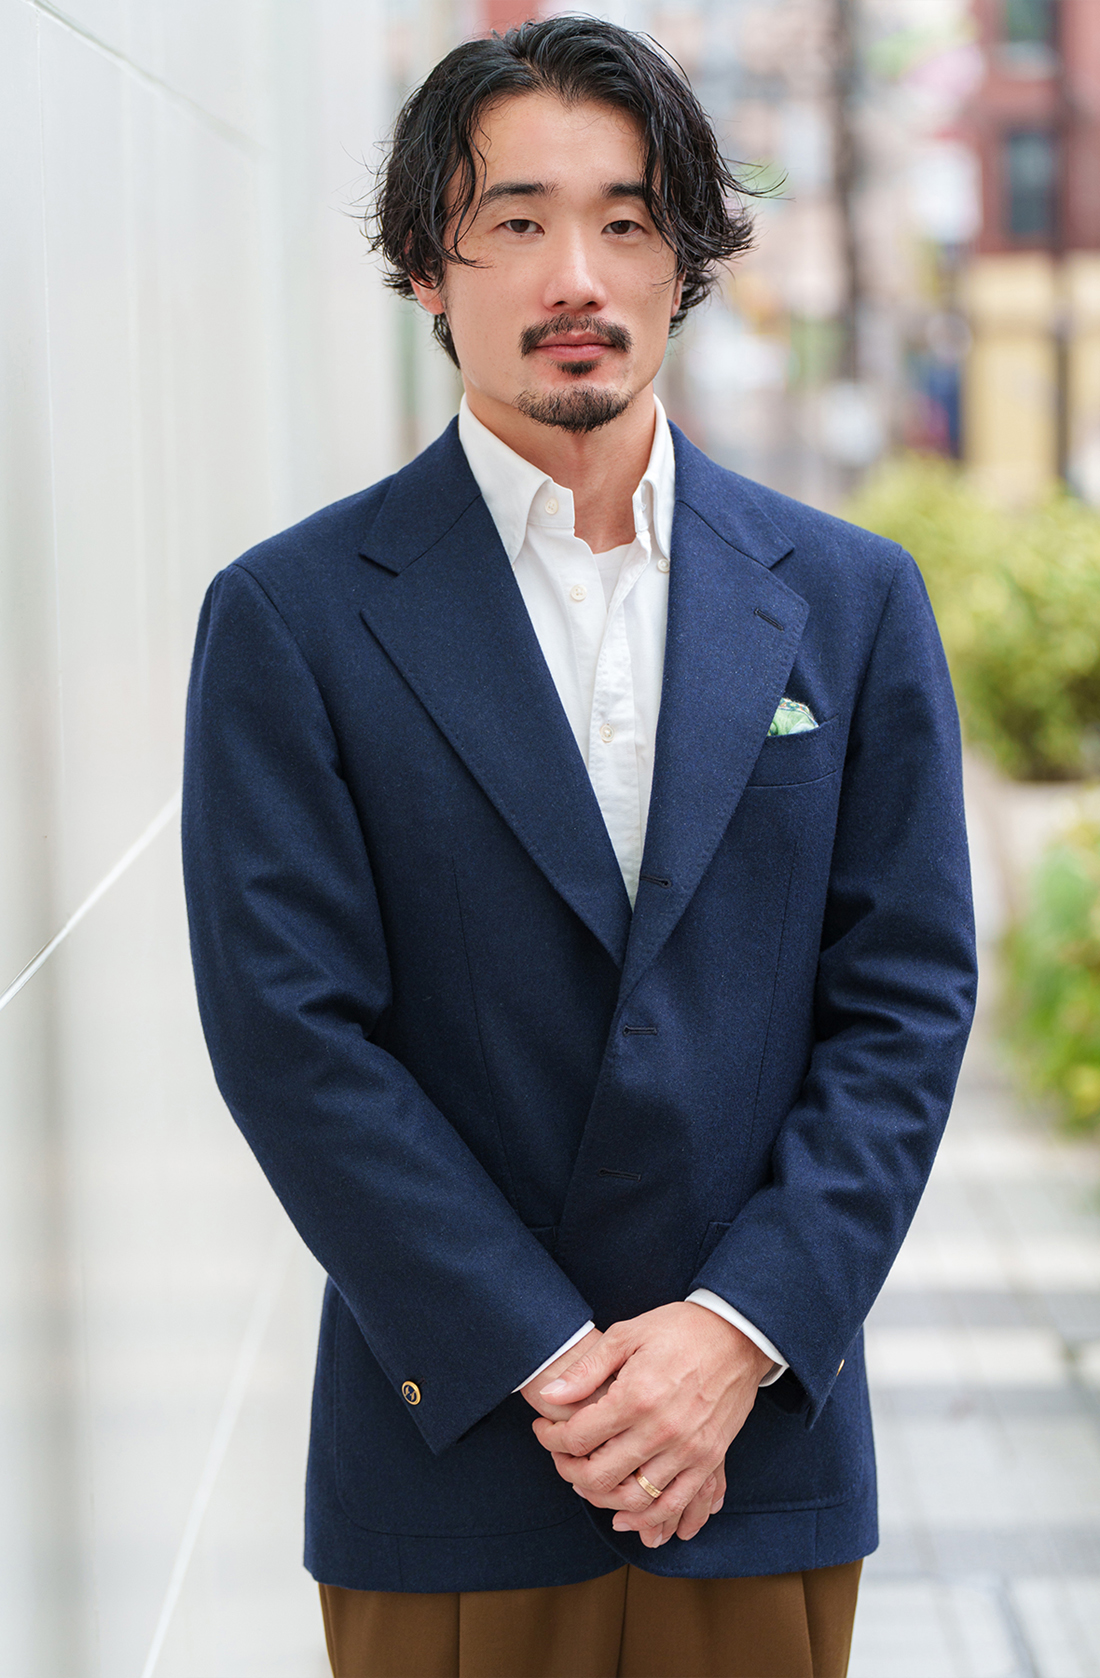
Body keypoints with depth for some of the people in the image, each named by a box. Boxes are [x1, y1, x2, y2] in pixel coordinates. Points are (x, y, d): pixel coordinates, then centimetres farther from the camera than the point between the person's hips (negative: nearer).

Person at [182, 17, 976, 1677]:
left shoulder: (851, 598, 5)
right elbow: (291, 1035, -8)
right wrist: (549, 1364, -13)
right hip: (450, 1469, -2)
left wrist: (735, 1335, -10)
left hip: (767, 1459, 2)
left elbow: (909, 998, 2)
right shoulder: (293, 618, -3)